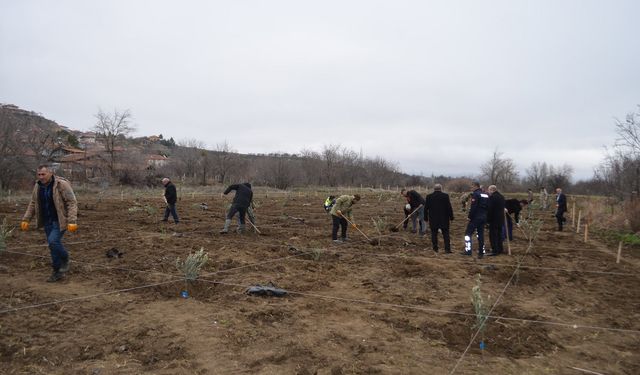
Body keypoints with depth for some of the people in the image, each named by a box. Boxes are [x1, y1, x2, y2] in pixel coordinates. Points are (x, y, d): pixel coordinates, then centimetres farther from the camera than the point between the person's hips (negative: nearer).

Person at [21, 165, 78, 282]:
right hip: (47, 221, 6)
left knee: (53, 241, -20)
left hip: (60, 221, -6)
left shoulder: (62, 184, -15)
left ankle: (65, 260, 8)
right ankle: (58, 272, 20)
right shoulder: (38, 186, 5)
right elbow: (33, 204, 15)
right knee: (53, 245, 9)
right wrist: (26, 219, 9)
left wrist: (72, 221, -24)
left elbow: (72, 203, -17)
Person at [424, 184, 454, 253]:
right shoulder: (445, 196, -6)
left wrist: (426, 218, 12)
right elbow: (449, 207, -6)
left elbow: (426, 208, 3)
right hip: (444, 219, -1)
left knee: (434, 233, 12)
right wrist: (451, 217, 2)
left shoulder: (429, 197, -1)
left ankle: (435, 248, 13)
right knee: (446, 234, 6)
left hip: (433, 219, 1)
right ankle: (447, 249, 3)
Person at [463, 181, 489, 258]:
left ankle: (468, 250, -7)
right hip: (483, 218, 8)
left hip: (475, 217, -8)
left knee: (468, 233, 0)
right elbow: (488, 206, 16)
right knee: (481, 234, 10)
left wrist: (469, 217, -14)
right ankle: (481, 252, 10)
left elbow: (473, 207, -19)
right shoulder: (486, 195, 14)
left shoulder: (475, 194, -12)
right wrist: (485, 216, 19)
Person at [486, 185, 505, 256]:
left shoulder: (492, 197, -17)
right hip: (501, 219, 9)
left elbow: (489, 209, -19)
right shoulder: (501, 197, 12)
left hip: (494, 220, -9)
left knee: (493, 235, -4)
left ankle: (495, 251, -5)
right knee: (499, 234, 17)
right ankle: (500, 249, 24)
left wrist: (488, 219, -13)